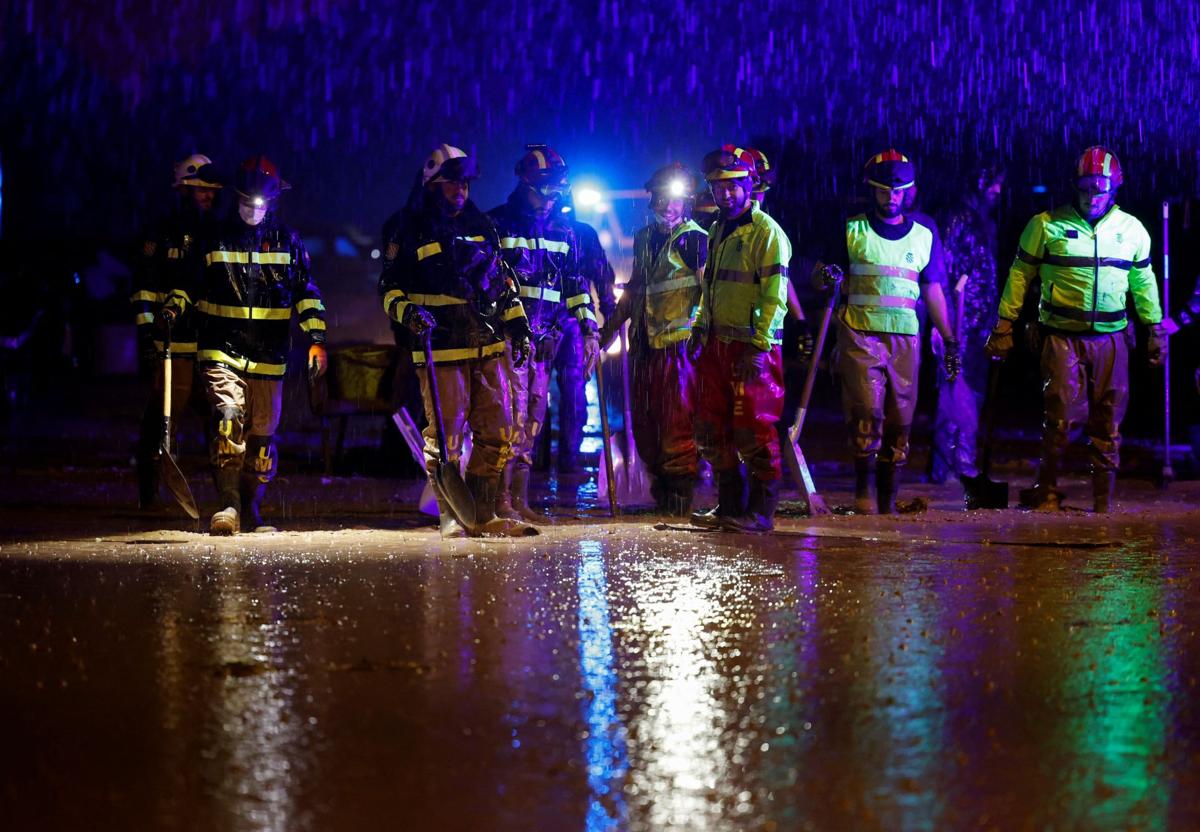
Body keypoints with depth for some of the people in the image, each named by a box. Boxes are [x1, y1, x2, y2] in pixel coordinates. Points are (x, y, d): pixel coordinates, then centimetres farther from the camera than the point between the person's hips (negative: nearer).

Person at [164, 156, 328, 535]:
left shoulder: (287, 241, 8)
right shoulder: (217, 239, 7)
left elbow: (306, 293, 9)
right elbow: (191, 283, 16)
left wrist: (317, 339, 0)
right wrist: (172, 309, -3)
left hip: (268, 358, 2)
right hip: (222, 351, -2)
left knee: (262, 436, 7)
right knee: (229, 418, -22)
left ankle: (251, 510, 21)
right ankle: (228, 505, -26)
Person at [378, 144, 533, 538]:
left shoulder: (481, 225, 17)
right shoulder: (410, 230, 3)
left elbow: (503, 280, 24)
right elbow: (390, 286, 3)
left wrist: (518, 325, 18)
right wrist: (407, 312, -16)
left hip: (489, 346, 5)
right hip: (441, 349, -5)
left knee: (498, 431, 2)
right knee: (446, 433, -5)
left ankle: (482, 513, 12)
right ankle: (451, 516, 4)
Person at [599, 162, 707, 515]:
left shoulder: (695, 239, -4)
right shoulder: (644, 237, 17)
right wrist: (611, 325, 23)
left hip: (678, 342, -7)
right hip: (643, 341, 7)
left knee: (677, 421, -7)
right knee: (644, 422, 10)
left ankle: (680, 494, 1)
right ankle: (661, 484, 22)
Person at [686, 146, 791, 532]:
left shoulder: (766, 232, -10)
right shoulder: (717, 230, 17)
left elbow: (775, 297, -16)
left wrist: (758, 347, -21)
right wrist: (699, 328, 17)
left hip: (751, 348, -9)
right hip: (716, 344, 9)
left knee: (753, 431, -6)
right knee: (713, 431, 11)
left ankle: (761, 511, 1)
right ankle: (730, 506, 21)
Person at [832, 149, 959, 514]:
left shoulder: (924, 234, 11)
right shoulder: (852, 229, 4)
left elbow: (932, 291, 16)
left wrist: (949, 340, 13)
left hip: (905, 337, 3)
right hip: (860, 334, -3)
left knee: (900, 421, 3)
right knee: (867, 410, -17)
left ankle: (887, 500, 11)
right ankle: (862, 485, -1)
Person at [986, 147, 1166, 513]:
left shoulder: (1132, 230, 8)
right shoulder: (1047, 225, -1)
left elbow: (1143, 282, 20)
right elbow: (1020, 275, 4)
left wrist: (1155, 328, 21)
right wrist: (1004, 325, 2)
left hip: (1112, 339, 3)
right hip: (1062, 335, -3)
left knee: (1108, 422, 4)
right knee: (1063, 414, -12)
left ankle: (1104, 502, 12)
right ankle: (1047, 492, 4)